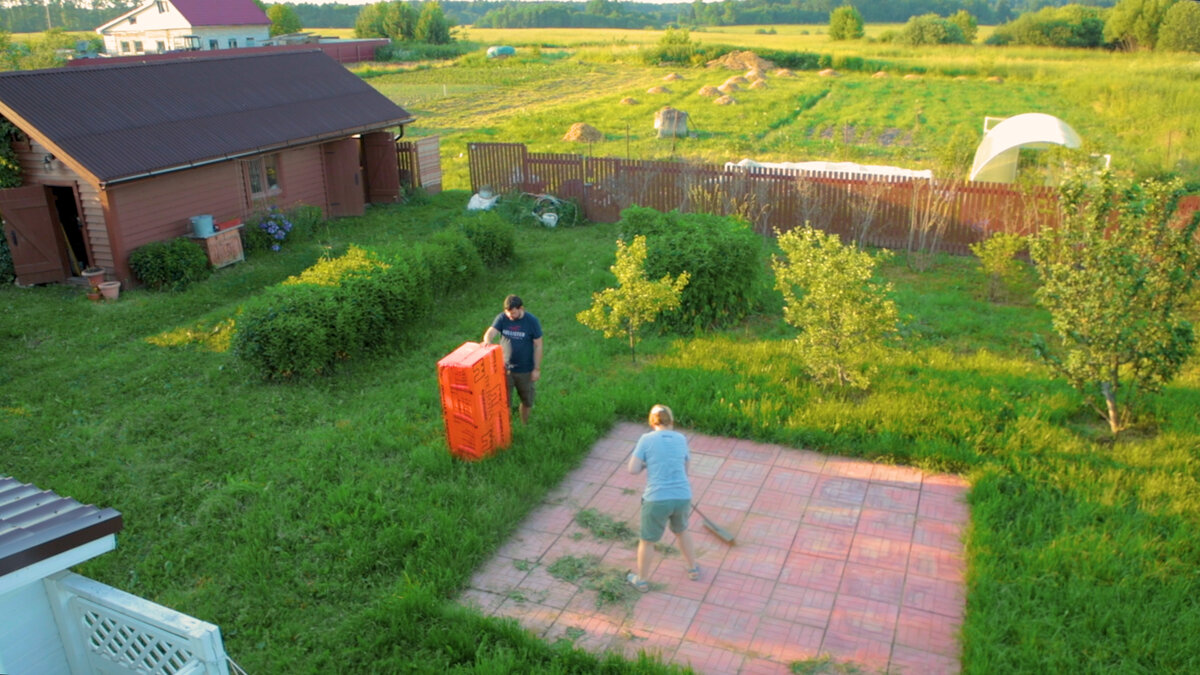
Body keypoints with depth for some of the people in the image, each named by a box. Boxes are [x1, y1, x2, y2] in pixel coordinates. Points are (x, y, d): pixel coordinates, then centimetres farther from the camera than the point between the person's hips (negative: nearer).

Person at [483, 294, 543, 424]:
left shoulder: (532, 321, -15)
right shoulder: (502, 318, -10)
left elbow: (538, 346, -10)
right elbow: (491, 332, -22)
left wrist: (537, 369, -10)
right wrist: (487, 340, -46)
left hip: (525, 370, -1)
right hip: (505, 368, 1)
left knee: (526, 400, 17)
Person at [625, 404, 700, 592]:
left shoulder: (646, 439, -5)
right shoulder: (681, 439, 5)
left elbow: (633, 469, -8)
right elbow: (685, 469, 14)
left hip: (657, 500, -3)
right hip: (682, 497, 3)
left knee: (647, 540, 18)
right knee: (681, 530, 32)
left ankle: (641, 580, 35)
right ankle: (693, 569, 46)